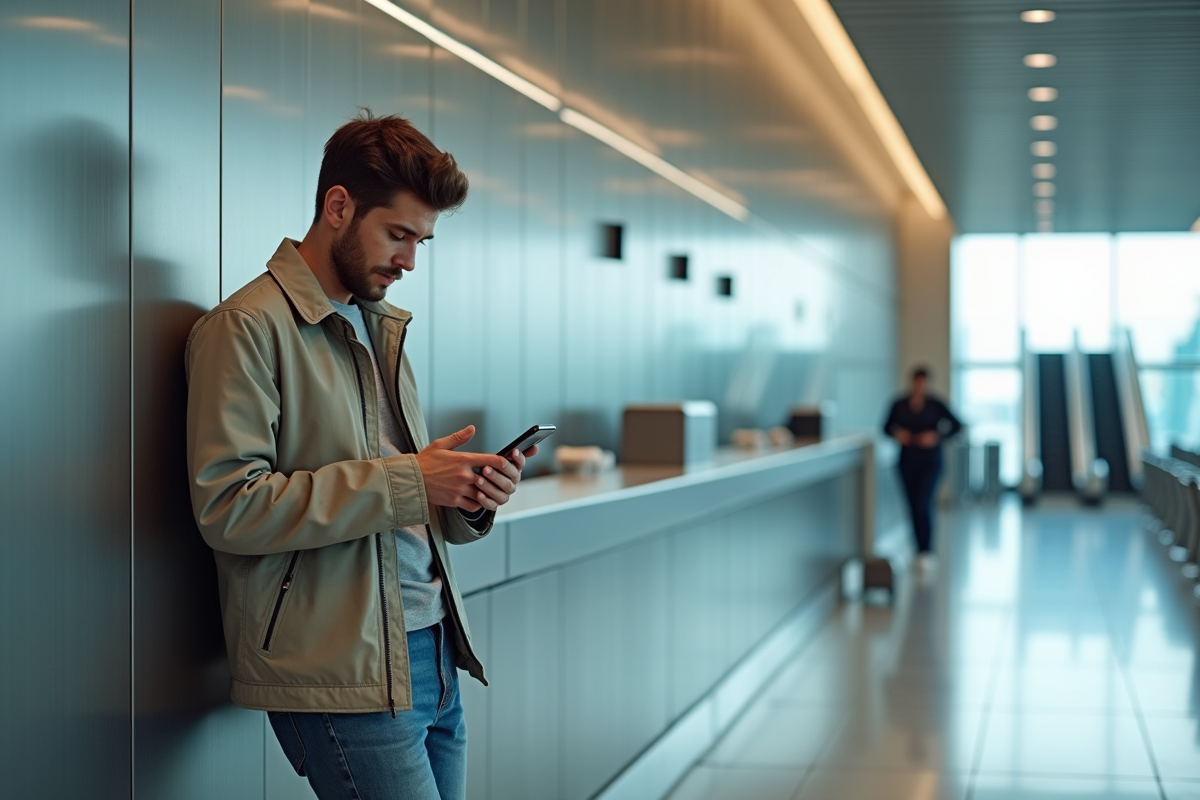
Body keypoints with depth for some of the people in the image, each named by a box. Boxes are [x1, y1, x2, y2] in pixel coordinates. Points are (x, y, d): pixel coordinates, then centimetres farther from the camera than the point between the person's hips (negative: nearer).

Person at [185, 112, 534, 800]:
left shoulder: (382, 327, 19)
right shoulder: (248, 327, -8)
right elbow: (227, 508, -18)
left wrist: (469, 503, 0)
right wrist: (405, 481, -18)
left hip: (432, 655, 8)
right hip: (341, 673, -8)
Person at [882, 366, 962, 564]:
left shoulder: (936, 405, -6)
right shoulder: (899, 405, 0)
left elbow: (956, 425, 0)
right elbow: (888, 427, 12)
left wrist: (937, 436, -15)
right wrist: (897, 433, -9)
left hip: (930, 462, -3)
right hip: (908, 462, 3)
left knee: (923, 503, -16)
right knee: (914, 506, 6)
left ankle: (926, 550, -12)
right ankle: (922, 549, 19)